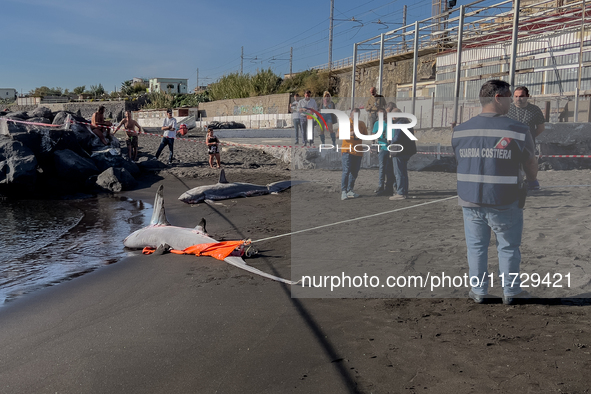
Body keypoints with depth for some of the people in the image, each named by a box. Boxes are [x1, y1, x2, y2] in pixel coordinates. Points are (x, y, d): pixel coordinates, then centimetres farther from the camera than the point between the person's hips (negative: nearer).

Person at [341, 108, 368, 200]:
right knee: (346, 171, -12)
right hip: (347, 150, -5)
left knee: (354, 172, 5)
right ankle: (343, 191, -11)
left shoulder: (361, 124, 15)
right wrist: (351, 133, -18)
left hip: (358, 152, 5)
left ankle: (350, 190, 13)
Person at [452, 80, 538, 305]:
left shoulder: (460, 131, 0)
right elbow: (531, 166, 1)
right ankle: (510, 292, 25)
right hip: (505, 202, -3)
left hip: (470, 200, 3)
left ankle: (478, 291, 23)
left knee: (476, 247, 15)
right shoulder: (518, 130, -9)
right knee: (508, 248, 14)